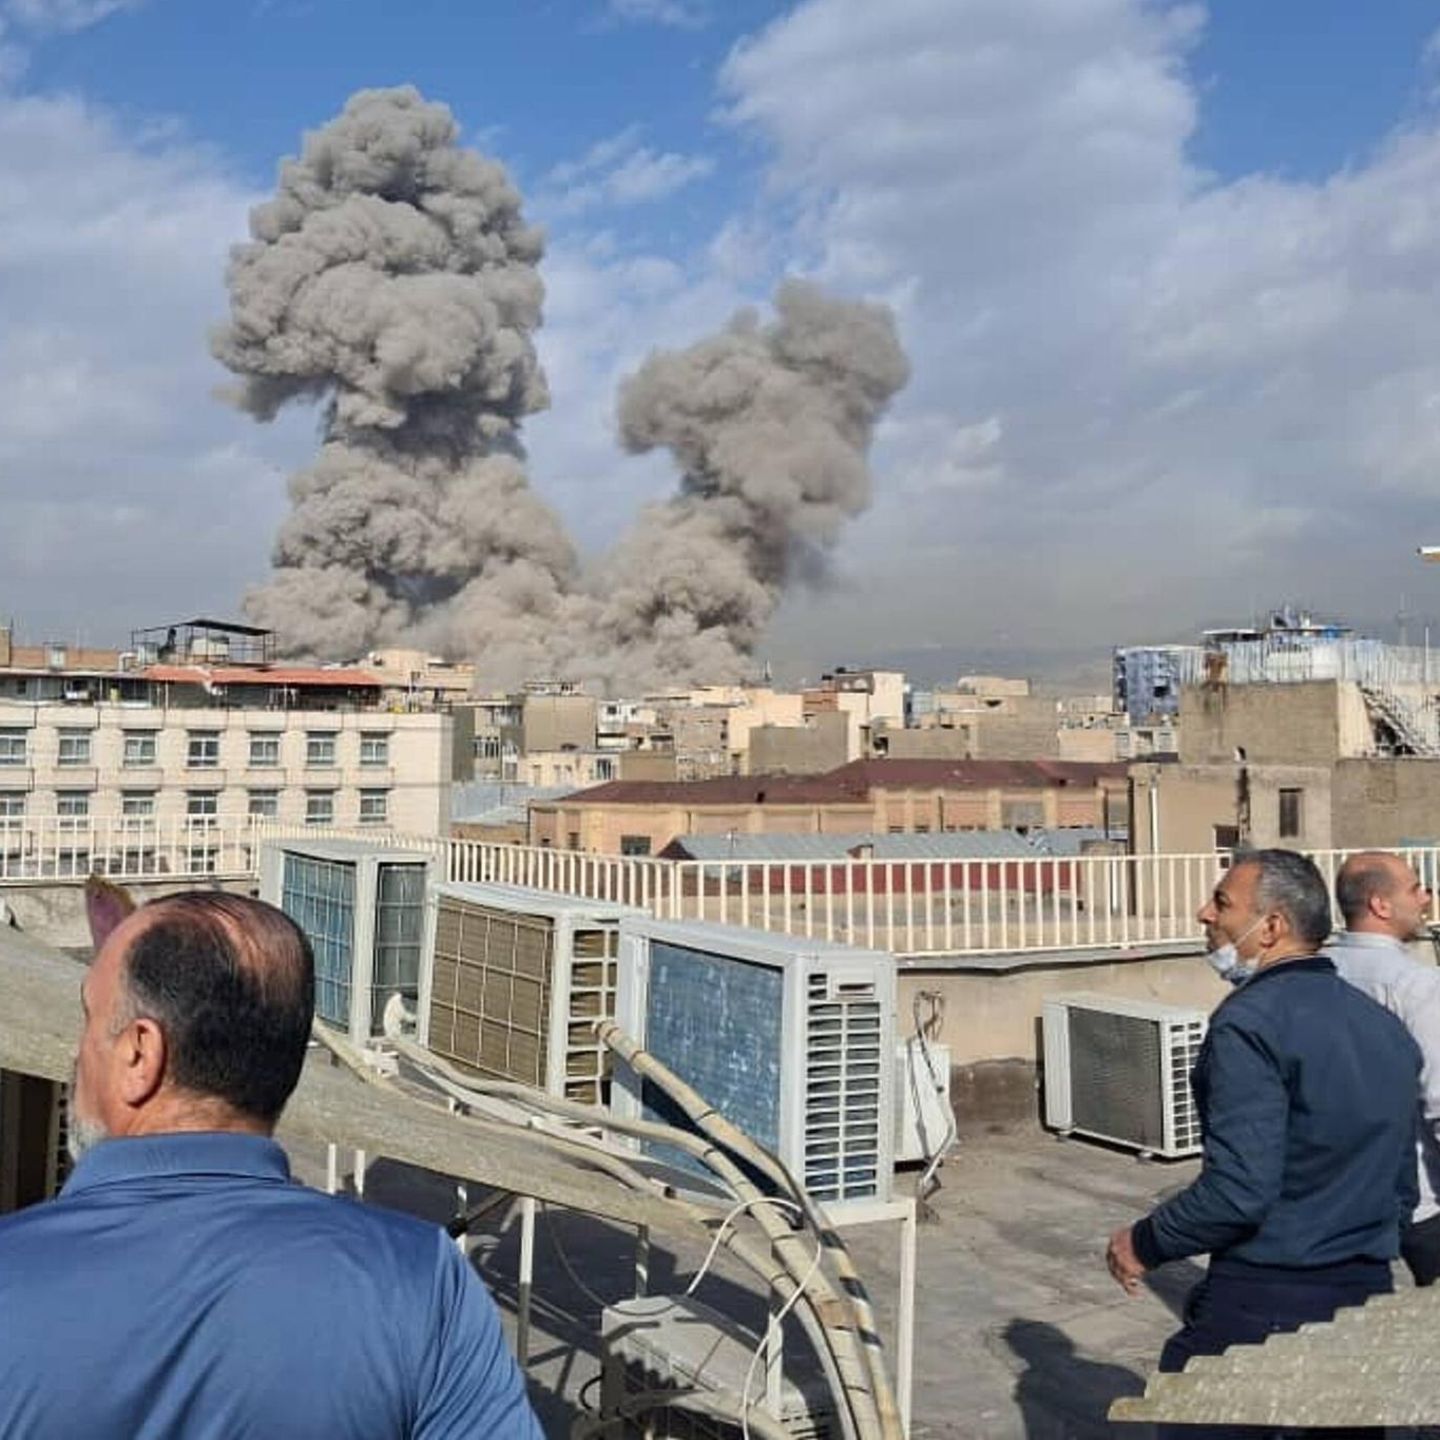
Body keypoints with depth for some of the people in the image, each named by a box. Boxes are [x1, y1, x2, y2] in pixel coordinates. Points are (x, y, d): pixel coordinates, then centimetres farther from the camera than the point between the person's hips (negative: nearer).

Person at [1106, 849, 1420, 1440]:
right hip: (1367, 1296, 8)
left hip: (1260, 1304, -8)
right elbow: (1402, 1186, 15)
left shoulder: (1252, 1020, -17)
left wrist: (1143, 1243, -9)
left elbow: (1239, 1189, -23)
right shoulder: (1386, 1025, 9)